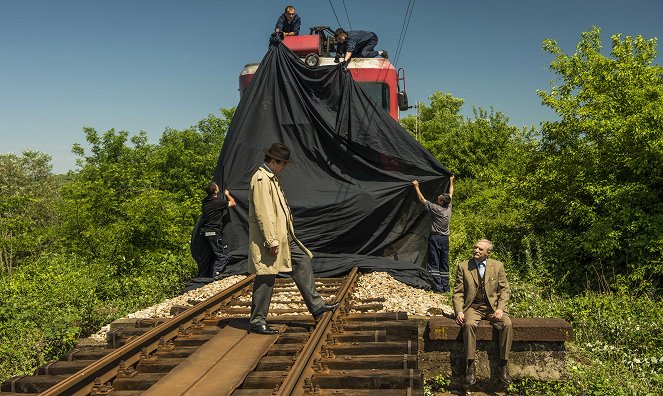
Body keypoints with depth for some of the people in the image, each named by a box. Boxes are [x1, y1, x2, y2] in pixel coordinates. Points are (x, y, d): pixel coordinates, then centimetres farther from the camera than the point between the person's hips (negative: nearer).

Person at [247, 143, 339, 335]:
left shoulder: (271, 178, 15)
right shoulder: (261, 180, -18)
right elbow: (263, 214, -23)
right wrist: (272, 241, -24)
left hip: (284, 236, 11)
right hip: (270, 238, -11)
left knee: (302, 262, 11)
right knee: (266, 279, -3)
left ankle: (316, 306, 18)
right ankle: (256, 322, 6)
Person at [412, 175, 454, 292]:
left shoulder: (435, 208, -14)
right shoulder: (449, 207, 2)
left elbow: (422, 199, -5)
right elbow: (451, 194, 21)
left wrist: (416, 187, 6)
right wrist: (451, 182, 36)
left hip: (435, 238, -6)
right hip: (445, 238, 6)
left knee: (434, 263, -3)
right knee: (444, 264, 9)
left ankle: (437, 286, -8)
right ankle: (445, 287, 10)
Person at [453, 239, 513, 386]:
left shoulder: (497, 266, 7)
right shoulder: (463, 266, 5)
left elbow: (504, 290, 7)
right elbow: (458, 292, 5)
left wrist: (500, 309, -10)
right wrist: (459, 311, -11)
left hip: (493, 306, 1)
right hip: (473, 306, -1)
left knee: (507, 325, -28)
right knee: (469, 325, -34)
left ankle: (503, 365, -19)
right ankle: (470, 366, -26)